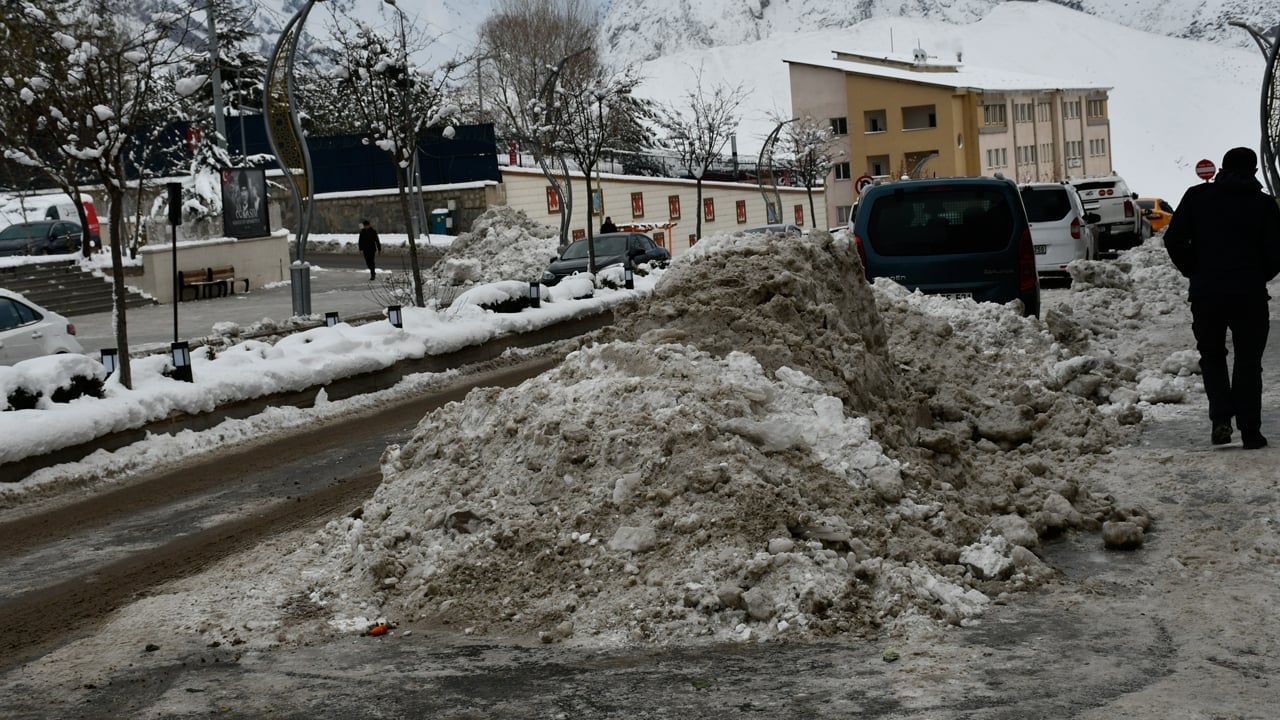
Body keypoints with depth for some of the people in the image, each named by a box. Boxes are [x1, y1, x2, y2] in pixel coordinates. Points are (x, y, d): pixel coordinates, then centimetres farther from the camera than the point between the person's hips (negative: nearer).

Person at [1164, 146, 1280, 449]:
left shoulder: (1198, 197, 2)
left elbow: (1174, 239, -3)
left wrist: (1194, 272, 9)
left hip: (1206, 293, 1)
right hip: (1249, 294, -1)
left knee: (1212, 356, 16)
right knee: (1248, 361, 8)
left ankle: (1221, 418, -2)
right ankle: (1250, 431, 5)